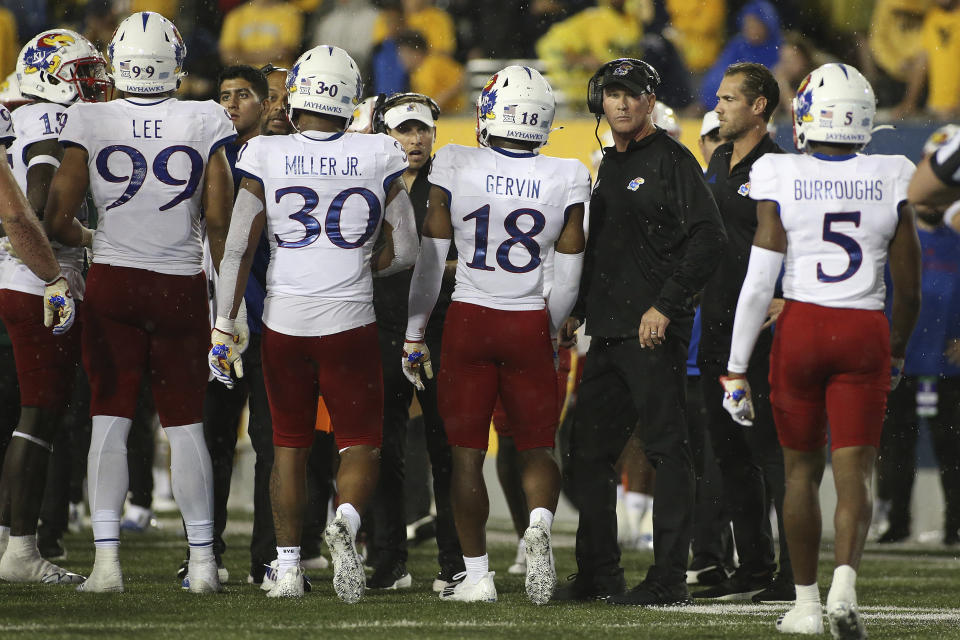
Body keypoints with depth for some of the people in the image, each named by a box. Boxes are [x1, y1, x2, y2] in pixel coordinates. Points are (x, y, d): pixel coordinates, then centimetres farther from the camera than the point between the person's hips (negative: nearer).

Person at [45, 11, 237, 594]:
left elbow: (59, 218, -3)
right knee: (186, 425, 7)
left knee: (109, 420, 4)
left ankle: (107, 558, -4)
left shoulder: (90, 122, -5)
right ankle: (203, 560, 7)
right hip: (181, 284, 1)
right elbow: (220, 220, -3)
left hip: (112, 283, 0)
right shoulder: (205, 122, -4)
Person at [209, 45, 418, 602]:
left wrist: (224, 326, 2)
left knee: (290, 445, 14)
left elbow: (238, 248, -3)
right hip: (350, 320, -1)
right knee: (361, 444, 8)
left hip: (285, 319, 1)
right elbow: (406, 251, 3)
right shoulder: (378, 158, -2)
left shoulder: (268, 157, -3)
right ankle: (346, 521, -22)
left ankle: (288, 567, 12)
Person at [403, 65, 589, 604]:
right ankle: (540, 522, -18)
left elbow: (430, 260, -1)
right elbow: (568, 277, 1)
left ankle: (477, 574, 6)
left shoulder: (456, 167, -6)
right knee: (538, 448, 11)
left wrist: (415, 333, 9)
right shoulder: (566, 179, -4)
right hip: (530, 327, 1)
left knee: (468, 454, 7)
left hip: (468, 321, -1)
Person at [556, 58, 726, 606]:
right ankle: (599, 573, 19)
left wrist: (665, 306, -18)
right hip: (609, 333, 9)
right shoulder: (610, 165, 18)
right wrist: (579, 309, 17)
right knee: (588, 455, 11)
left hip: (655, 332, -9)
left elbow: (709, 239, -16)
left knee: (668, 451, -5)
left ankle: (670, 577, -3)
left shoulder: (671, 160, -8)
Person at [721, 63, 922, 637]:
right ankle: (845, 581, -25)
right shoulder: (891, 182, 0)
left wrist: (737, 370, -1)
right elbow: (909, 286, 5)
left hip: (802, 329, 0)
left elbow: (759, 284, -6)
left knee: (802, 469, 14)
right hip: (865, 332, 0)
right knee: (854, 470, -1)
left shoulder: (783, 182, -5)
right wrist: (898, 350, 22)